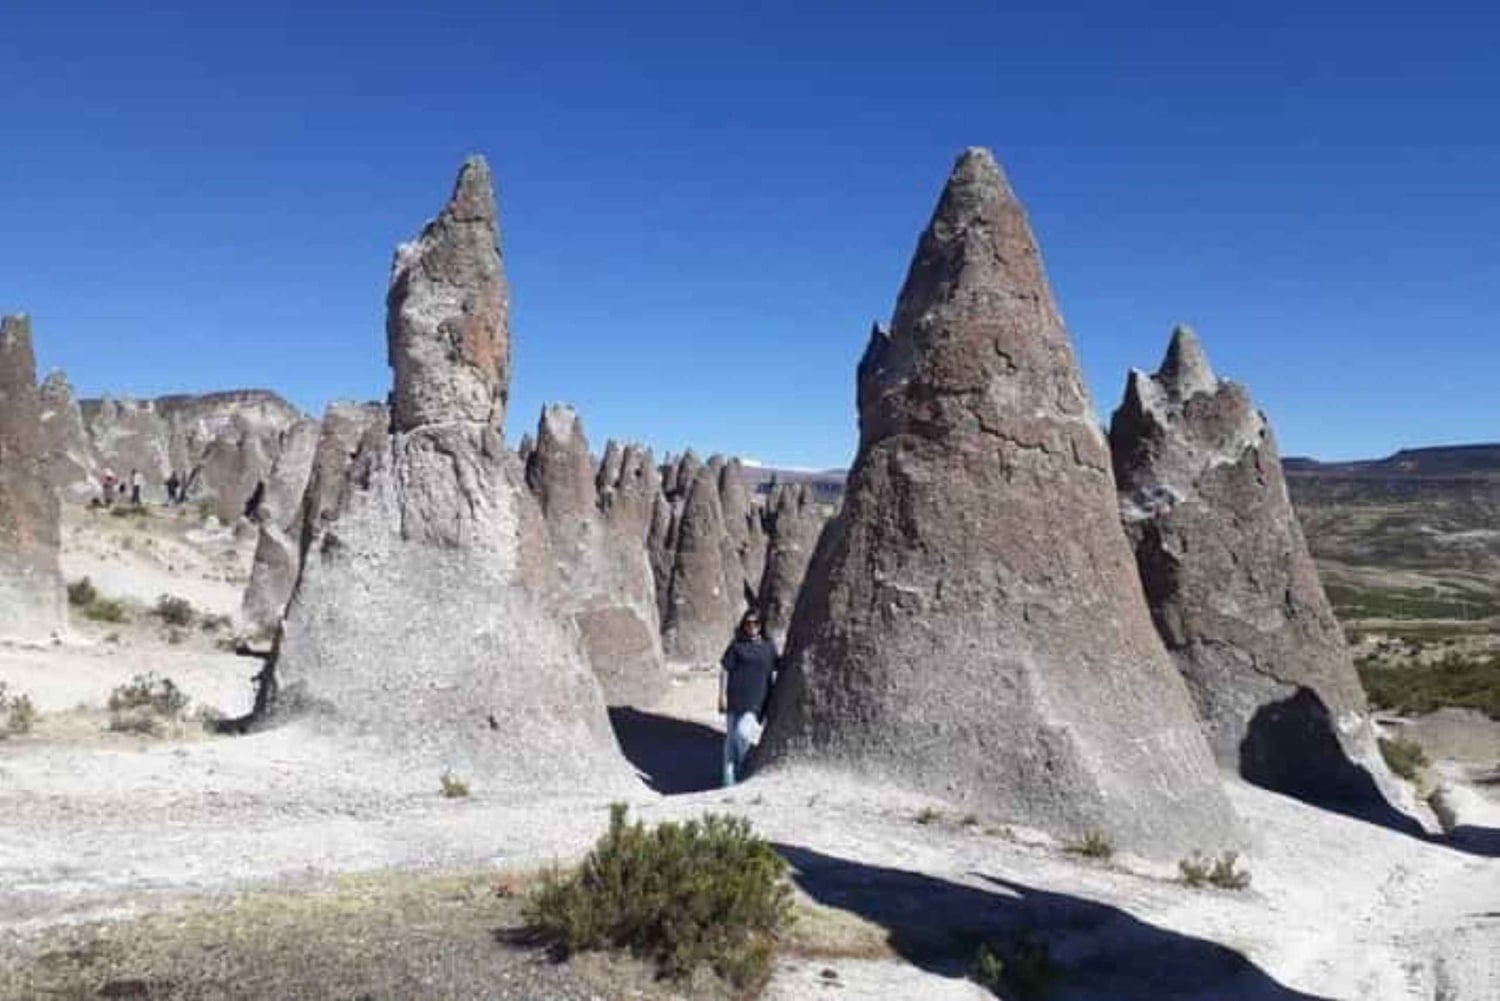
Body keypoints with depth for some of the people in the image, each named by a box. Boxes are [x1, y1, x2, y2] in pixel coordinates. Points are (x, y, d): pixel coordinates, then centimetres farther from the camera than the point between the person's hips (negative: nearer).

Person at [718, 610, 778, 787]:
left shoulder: (769, 647, 7)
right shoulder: (737, 646, 1)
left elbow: (773, 673, 13)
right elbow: (724, 670, 1)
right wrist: (722, 695, -4)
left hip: (755, 701, 0)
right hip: (735, 699, 0)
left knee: (743, 732, -15)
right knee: (731, 737, 6)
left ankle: (745, 767, 13)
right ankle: (729, 778, 16)